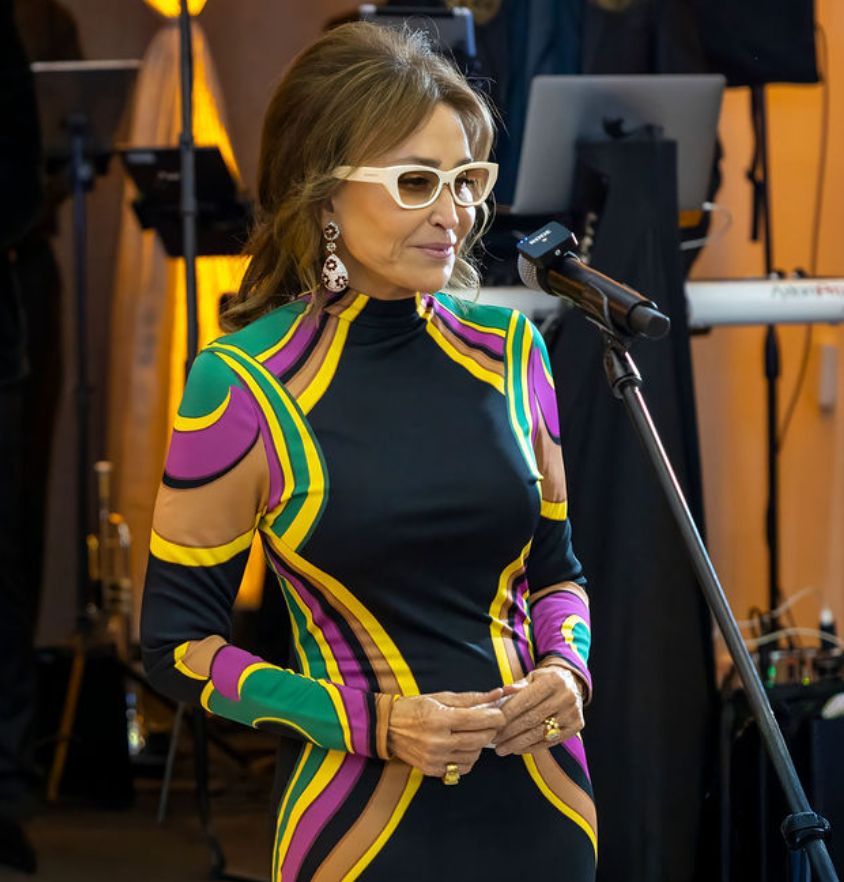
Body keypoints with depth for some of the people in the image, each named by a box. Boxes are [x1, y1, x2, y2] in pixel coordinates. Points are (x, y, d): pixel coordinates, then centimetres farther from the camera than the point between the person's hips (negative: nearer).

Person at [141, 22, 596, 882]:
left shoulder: (506, 348, 4)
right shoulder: (245, 385, -10)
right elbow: (177, 641, -6)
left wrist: (565, 668, -5)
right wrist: (372, 722, -16)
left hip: (543, 804, 4)